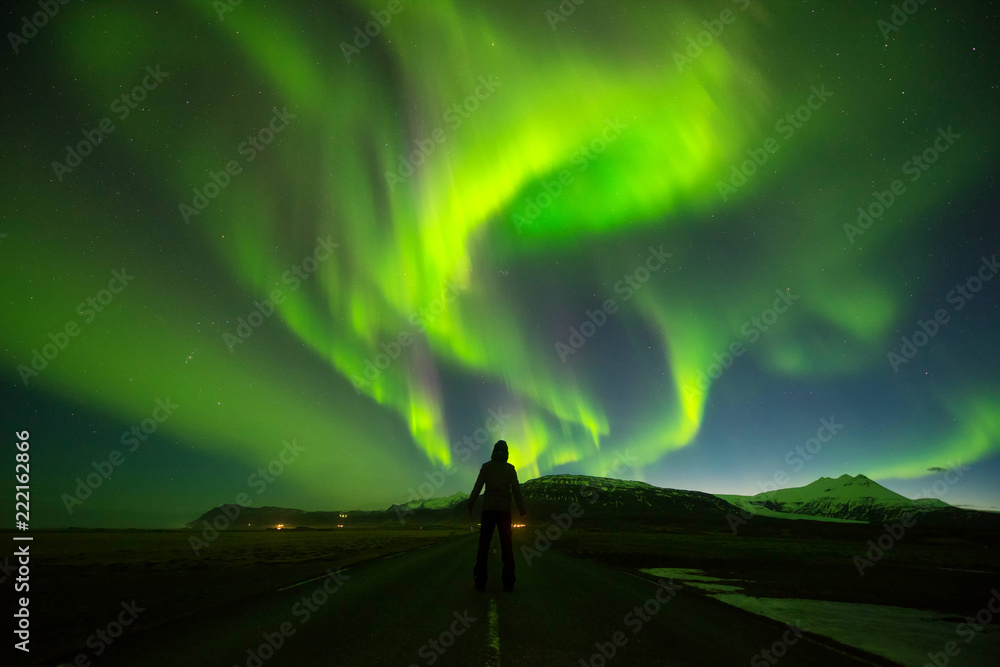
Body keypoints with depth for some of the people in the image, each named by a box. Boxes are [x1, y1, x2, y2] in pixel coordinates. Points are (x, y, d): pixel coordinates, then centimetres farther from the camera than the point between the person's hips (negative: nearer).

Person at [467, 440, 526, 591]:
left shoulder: (486, 466, 4)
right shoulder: (510, 468, 5)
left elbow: (477, 487, -1)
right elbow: (516, 490, 1)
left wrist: (470, 506, 4)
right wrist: (522, 511, 4)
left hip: (488, 509, 0)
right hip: (504, 509, 1)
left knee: (484, 544, 1)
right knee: (506, 545, 4)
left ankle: (480, 581, -3)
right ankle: (508, 582, 0)